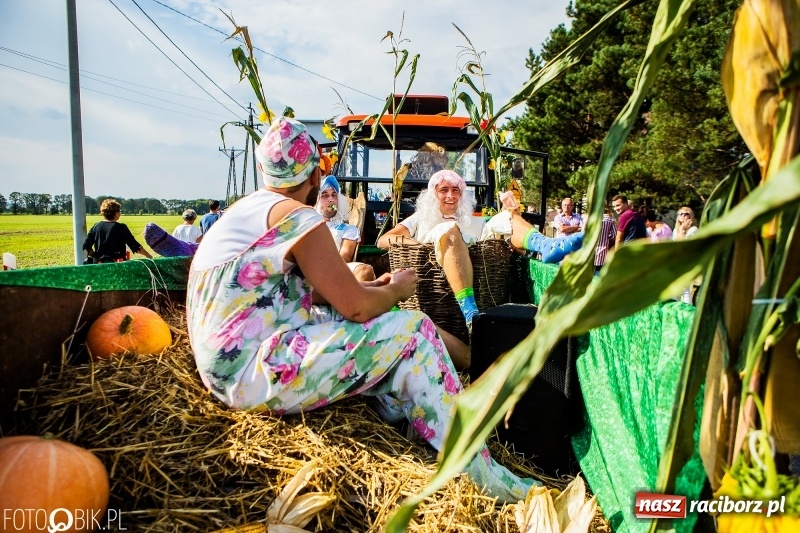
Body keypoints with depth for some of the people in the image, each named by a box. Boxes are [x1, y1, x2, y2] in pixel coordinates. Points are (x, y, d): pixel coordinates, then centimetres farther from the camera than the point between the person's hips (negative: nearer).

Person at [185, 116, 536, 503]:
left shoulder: (250, 208, 14)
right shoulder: (297, 217, -14)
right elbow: (357, 307, -15)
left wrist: (373, 287, 17)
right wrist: (398, 288, 5)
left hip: (227, 367, 10)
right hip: (256, 376, -10)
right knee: (413, 330, -10)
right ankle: (477, 473, -4)